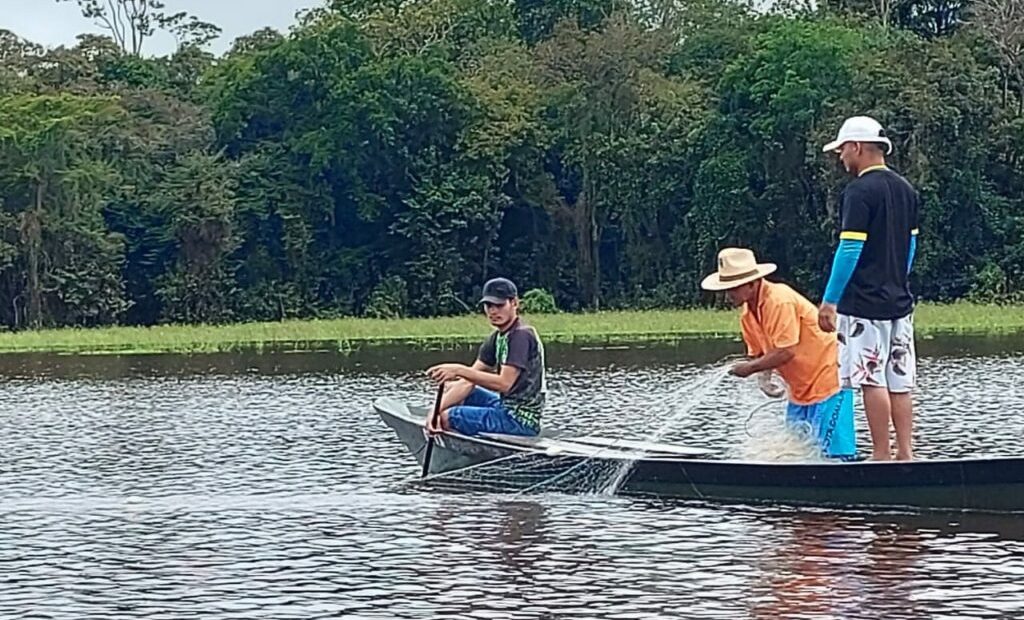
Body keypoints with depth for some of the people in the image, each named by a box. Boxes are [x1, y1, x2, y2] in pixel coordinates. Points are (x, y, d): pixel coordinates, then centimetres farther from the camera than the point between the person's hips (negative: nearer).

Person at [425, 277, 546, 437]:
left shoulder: (522, 335, -17)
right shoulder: (497, 338, 10)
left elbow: (504, 384, -27)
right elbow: (469, 381, 5)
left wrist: (460, 370, -29)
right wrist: (437, 410, -8)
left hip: (520, 421, -10)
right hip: (506, 407, 10)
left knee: (447, 418, -16)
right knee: (450, 387, 17)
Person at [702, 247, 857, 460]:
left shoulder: (780, 301, -23)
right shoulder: (748, 313, 6)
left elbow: (786, 351, -26)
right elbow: (758, 353, 12)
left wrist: (750, 368, -17)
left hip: (828, 377, -10)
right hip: (801, 387, 10)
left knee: (832, 451, -15)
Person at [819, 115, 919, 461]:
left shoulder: (860, 192, -12)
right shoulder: (907, 190, 13)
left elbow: (850, 250, -16)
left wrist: (829, 301, -12)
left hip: (864, 304, -8)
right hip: (900, 303, 8)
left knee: (872, 381, -5)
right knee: (899, 383, 9)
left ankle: (882, 456, -4)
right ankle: (906, 454, 8)